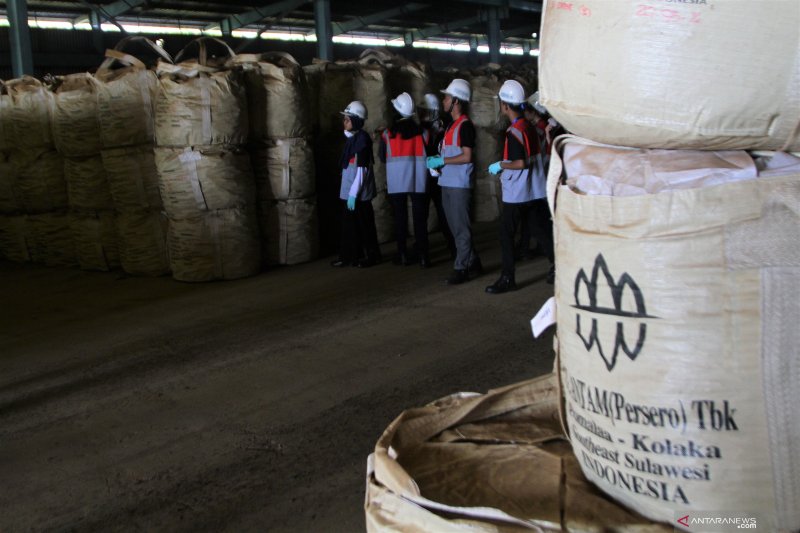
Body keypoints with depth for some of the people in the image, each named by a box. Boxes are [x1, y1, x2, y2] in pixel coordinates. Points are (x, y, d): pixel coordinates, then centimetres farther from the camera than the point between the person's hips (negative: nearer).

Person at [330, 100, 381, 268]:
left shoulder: (362, 139, -14)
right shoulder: (351, 138, 12)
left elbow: (362, 170, -18)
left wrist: (354, 193, -19)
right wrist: (349, 192, 14)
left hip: (359, 192, -8)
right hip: (348, 190, 8)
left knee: (363, 225, 1)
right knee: (349, 224, 12)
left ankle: (372, 256, 13)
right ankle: (348, 256, 19)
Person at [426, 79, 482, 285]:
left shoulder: (465, 125, -12)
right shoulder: (452, 125, 17)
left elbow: (466, 157, -17)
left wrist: (441, 161, -14)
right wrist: (437, 161, 6)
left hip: (459, 185, -9)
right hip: (448, 183, 10)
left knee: (461, 228, -3)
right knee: (456, 228, 14)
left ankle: (461, 268, 3)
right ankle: (473, 263, 24)